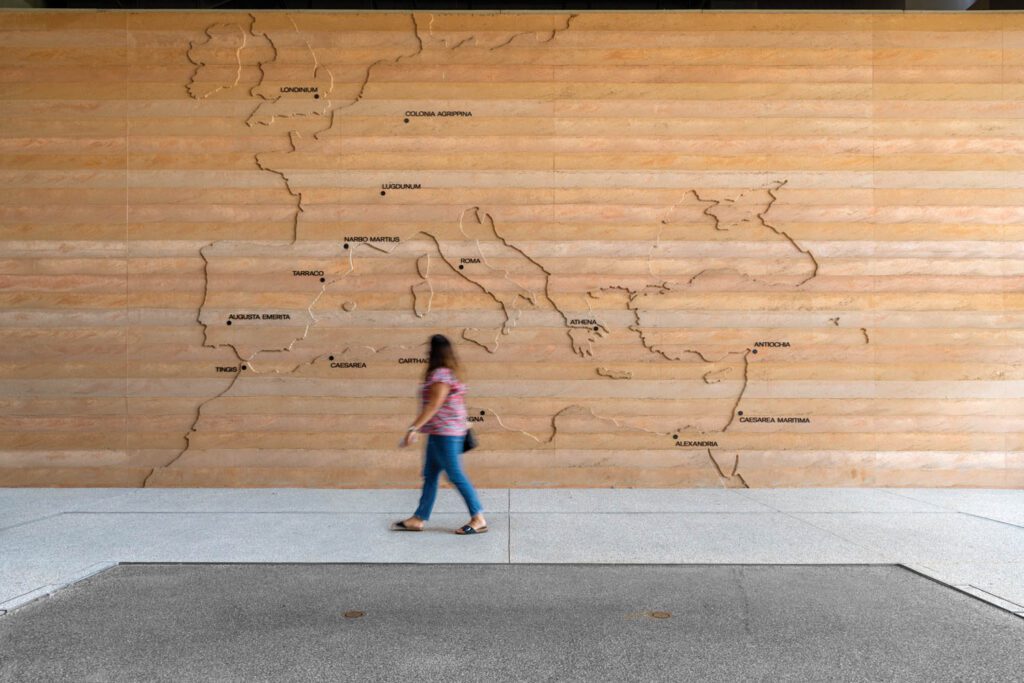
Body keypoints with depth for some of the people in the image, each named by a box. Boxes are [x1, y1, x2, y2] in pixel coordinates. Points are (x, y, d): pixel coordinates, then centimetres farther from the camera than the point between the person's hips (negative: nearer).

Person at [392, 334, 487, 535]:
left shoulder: (441, 375, -16)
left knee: (456, 475, -6)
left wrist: (413, 428, -23)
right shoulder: (446, 373, 14)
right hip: (439, 434, 10)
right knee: (429, 476, 12)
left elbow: (433, 406, -22)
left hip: (444, 434, -10)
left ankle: (479, 520, 0)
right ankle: (418, 519, 18)